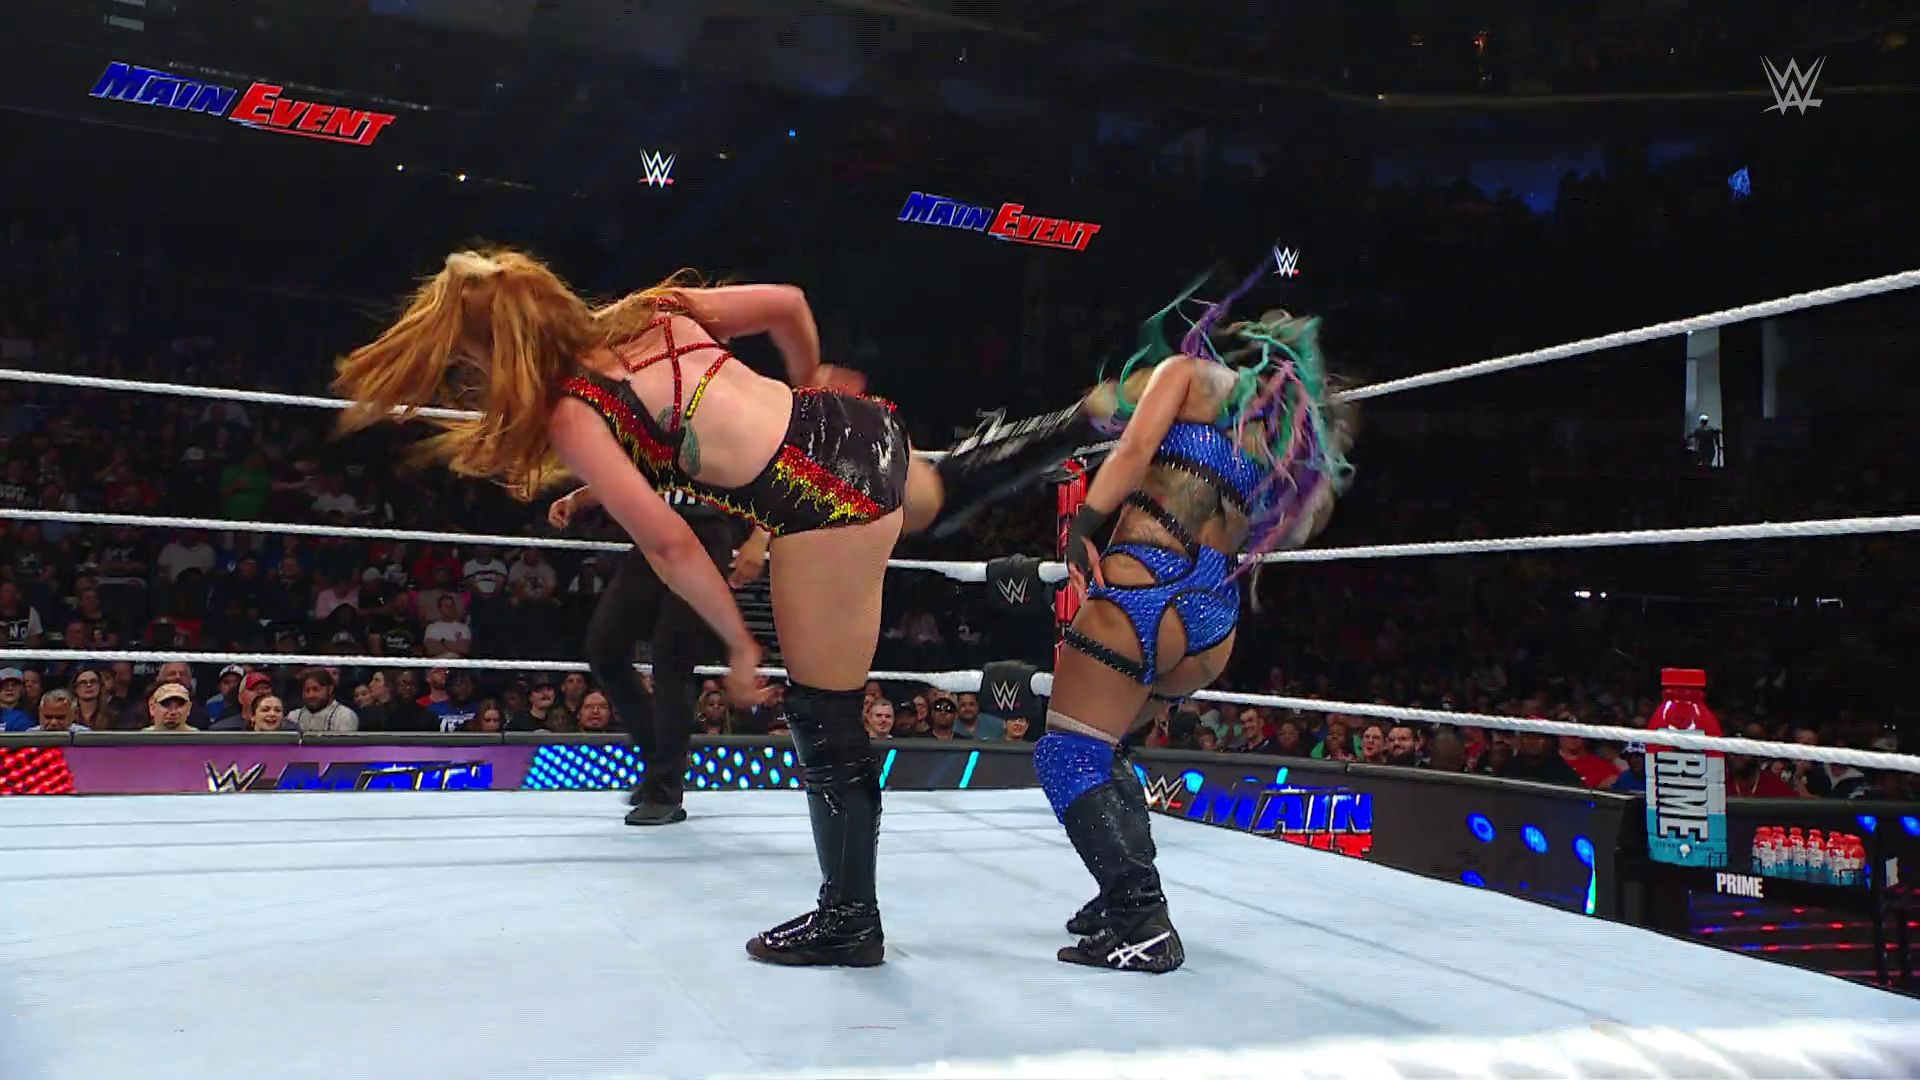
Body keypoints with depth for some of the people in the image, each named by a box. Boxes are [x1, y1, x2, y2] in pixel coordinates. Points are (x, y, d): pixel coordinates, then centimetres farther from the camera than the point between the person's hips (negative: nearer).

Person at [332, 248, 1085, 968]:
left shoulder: (572, 416, -5)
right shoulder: (646, 313, 12)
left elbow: (669, 543, -10)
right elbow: (787, 302, 14)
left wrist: (738, 643, 0)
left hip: (826, 503, -8)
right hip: (861, 426, 8)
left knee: (824, 725, 7)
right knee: (940, 500, 45)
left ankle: (849, 921, 23)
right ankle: (1074, 427, 52)